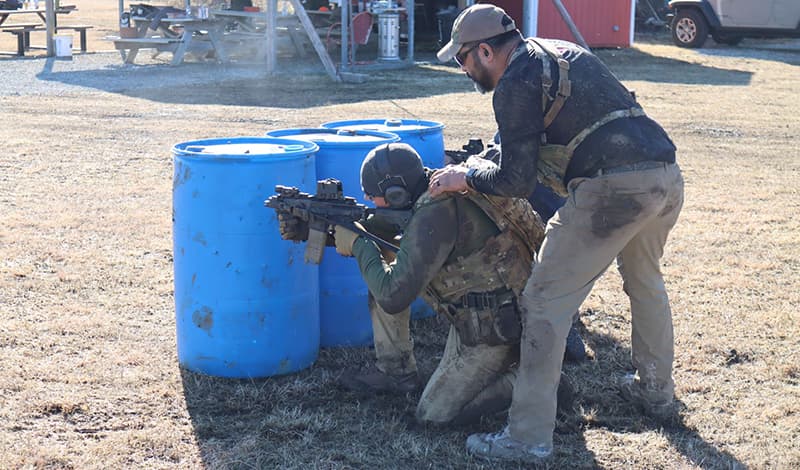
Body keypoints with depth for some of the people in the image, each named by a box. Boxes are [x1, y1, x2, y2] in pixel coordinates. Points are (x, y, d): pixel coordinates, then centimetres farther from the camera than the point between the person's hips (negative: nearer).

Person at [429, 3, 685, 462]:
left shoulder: (515, 85, -3)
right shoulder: (560, 52, 24)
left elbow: (516, 183, -5)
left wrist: (466, 178, 12)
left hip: (614, 187, -9)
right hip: (667, 175, 9)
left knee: (546, 302, -2)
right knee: (645, 278, 32)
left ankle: (529, 437, 2)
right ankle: (656, 389, 48)